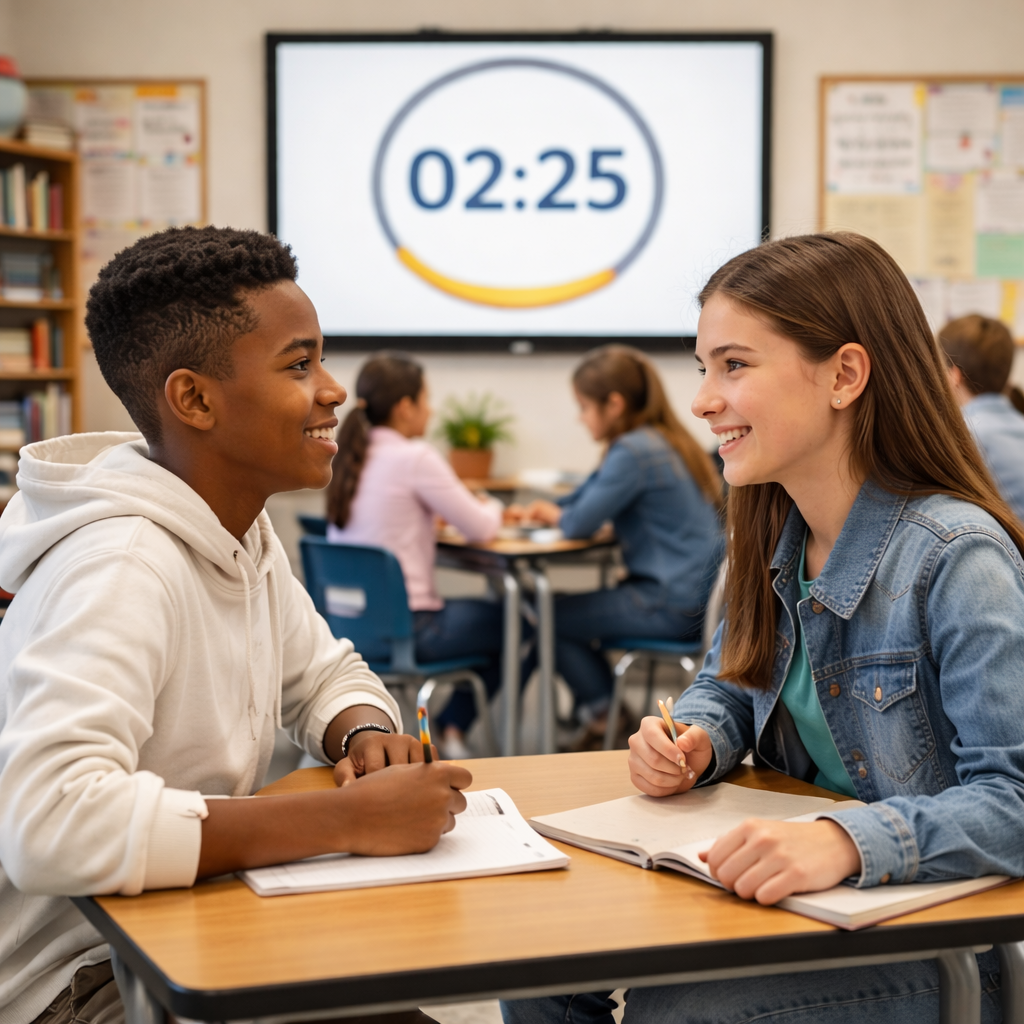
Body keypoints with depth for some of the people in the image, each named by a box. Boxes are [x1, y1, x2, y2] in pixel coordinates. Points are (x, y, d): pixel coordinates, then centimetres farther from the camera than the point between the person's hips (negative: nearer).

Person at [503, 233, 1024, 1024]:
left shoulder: (955, 558, -22)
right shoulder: (777, 538, 3)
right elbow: (729, 687, 18)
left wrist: (847, 841, -42)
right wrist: (695, 743, -5)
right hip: (794, 901, 7)